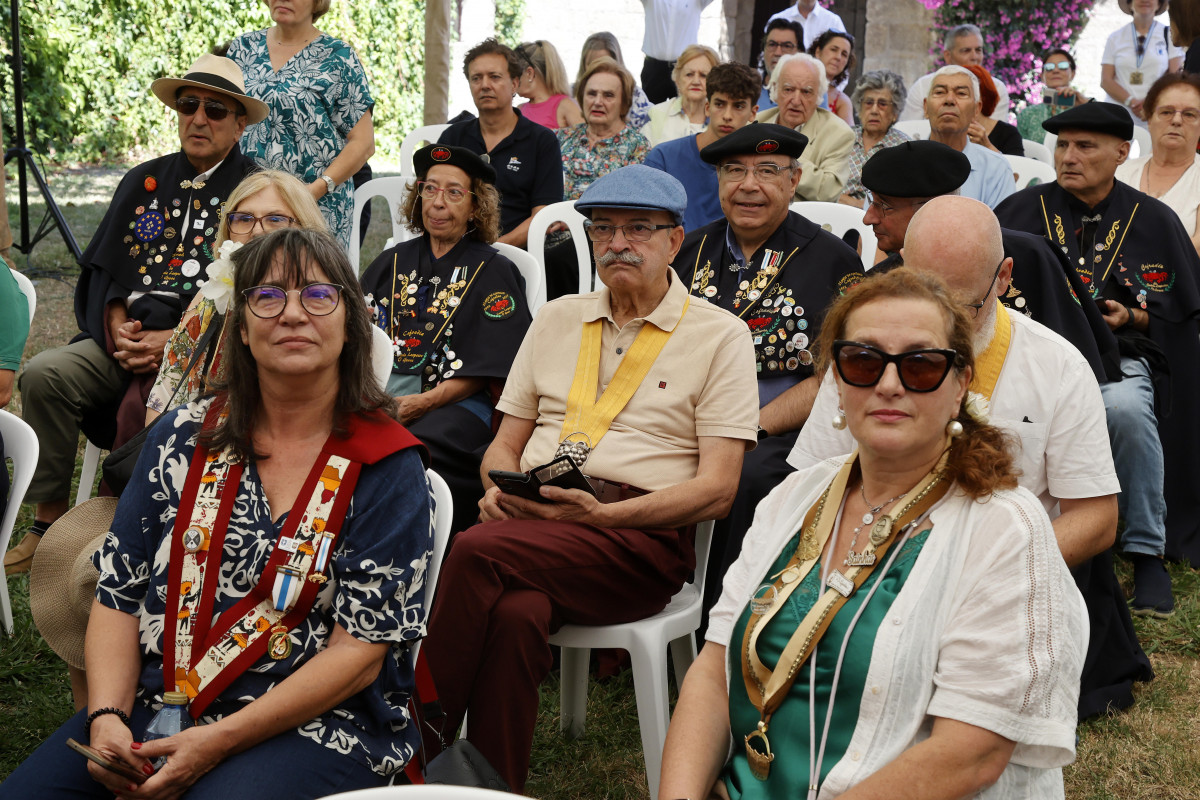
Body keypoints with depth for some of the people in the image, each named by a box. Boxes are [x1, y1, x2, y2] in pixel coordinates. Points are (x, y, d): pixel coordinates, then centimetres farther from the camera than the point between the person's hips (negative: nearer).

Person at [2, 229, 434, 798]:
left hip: (315, 723, -4)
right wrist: (107, 717, -10)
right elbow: (118, 594, 8)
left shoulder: (387, 467, -5)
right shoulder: (184, 437, 8)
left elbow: (360, 652, -10)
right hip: (154, 703, 4)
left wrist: (217, 741, -17)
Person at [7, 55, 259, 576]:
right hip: (129, 340, 5)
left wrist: (175, 341, -14)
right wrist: (119, 328, -4)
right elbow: (105, 270, 17)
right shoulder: (145, 181, 19)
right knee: (44, 374, -20)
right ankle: (48, 521, -10)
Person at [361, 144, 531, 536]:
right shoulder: (392, 262, 23)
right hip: (378, 396, 4)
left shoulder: (494, 272, 8)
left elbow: (482, 371, -2)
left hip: (458, 402, -4)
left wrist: (420, 403, -15)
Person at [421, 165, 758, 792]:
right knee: (515, 613, -34)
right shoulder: (557, 319, 22)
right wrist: (500, 489, -2)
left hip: (640, 536, -3)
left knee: (477, 551, -31)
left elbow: (716, 489, -2)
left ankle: (421, 741, -19)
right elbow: (504, 444, 23)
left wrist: (602, 514, -15)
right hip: (528, 525, 3)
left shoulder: (719, 335, 7)